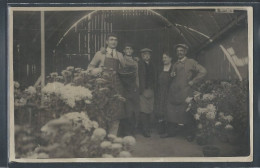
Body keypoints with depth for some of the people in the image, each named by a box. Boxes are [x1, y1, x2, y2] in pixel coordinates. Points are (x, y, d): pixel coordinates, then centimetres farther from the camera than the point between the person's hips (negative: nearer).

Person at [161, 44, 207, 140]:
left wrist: (193, 81, -8)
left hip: (185, 92, -6)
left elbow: (203, 71, -7)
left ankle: (189, 134, 9)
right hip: (174, 91, 6)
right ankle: (171, 132, 13)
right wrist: (172, 74, 5)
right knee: (171, 112, 3)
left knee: (185, 113, -3)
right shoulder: (175, 64, 19)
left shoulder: (191, 62, 0)